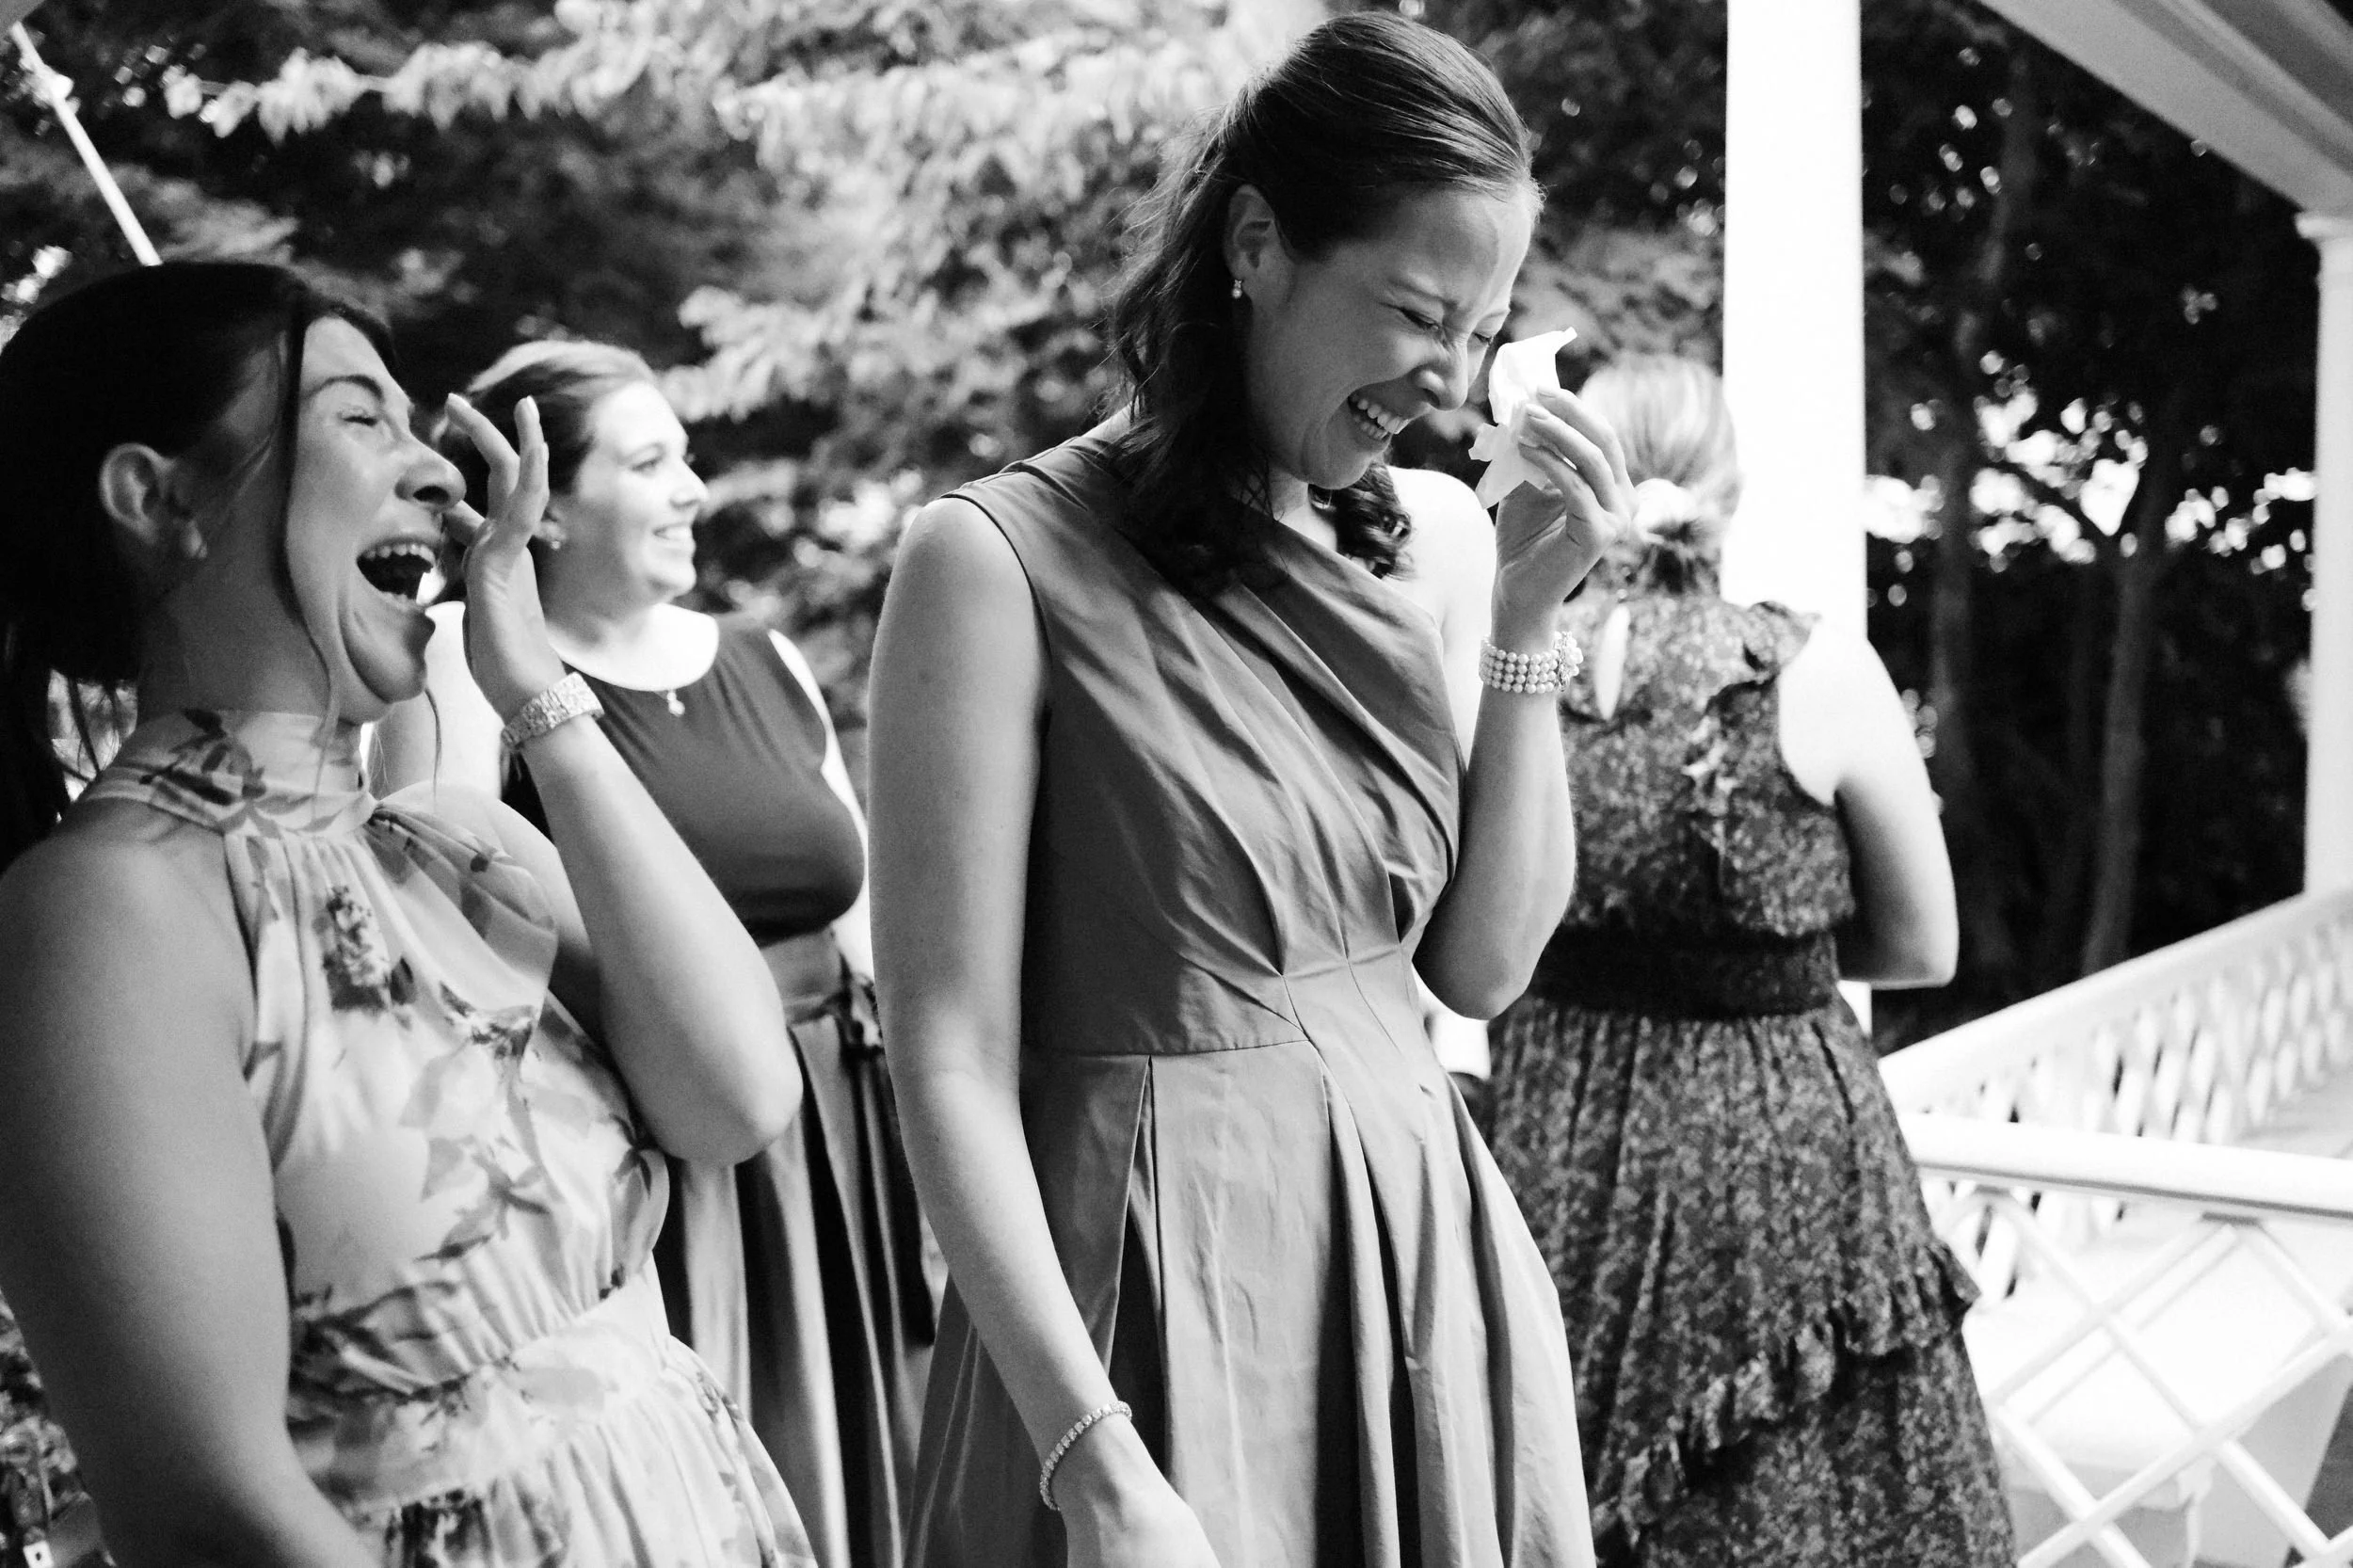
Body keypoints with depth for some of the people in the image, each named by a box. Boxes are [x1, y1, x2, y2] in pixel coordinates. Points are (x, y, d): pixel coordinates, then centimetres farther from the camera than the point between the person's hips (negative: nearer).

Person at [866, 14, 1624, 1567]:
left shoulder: (1392, 550, 5)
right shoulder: (1005, 560, -14)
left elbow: (1487, 964, 5)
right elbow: (952, 1064, -15)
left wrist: (1527, 621, -4)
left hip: (1422, 1240, 6)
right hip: (1170, 1269, -6)